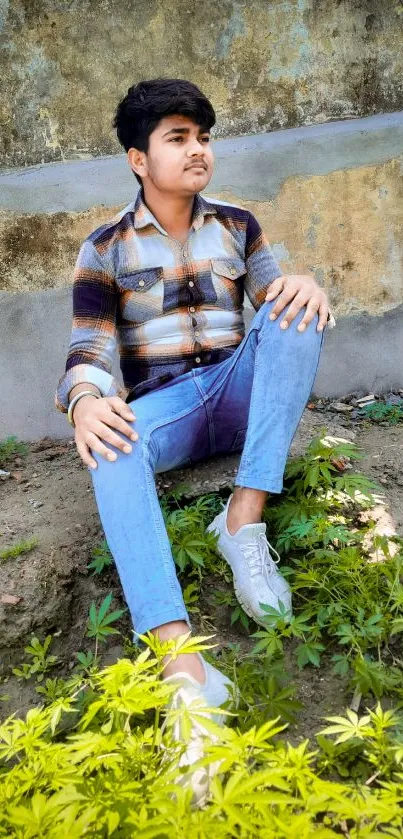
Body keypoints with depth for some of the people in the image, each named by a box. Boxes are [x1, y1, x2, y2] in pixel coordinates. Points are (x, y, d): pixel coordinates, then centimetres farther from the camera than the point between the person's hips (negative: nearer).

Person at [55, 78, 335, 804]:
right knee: (111, 443, -37)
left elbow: (278, 311, 6)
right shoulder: (105, 249, 2)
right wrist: (86, 404, -31)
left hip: (236, 395, 3)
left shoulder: (237, 226, 10)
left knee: (296, 310, -25)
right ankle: (180, 658, -53)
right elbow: (88, 355, -6)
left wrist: (307, 287, -21)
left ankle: (244, 523, -30)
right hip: (163, 409, -2)